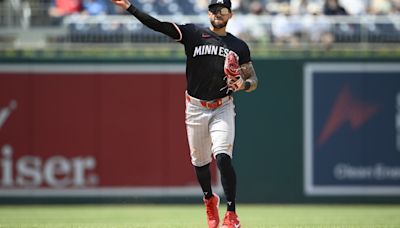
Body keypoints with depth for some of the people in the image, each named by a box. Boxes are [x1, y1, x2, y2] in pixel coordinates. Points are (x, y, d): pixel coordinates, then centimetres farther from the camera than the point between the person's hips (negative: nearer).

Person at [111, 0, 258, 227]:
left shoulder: (239, 46, 5)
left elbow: (253, 80, 7)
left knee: (222, 156, -19)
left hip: (223, 108, -1)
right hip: (196, 108, 1)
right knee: (200, 161, 11)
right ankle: (210, 200, 40)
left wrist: (244, 84, -18)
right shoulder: (193, 33, 0)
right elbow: (158, 25, -9)